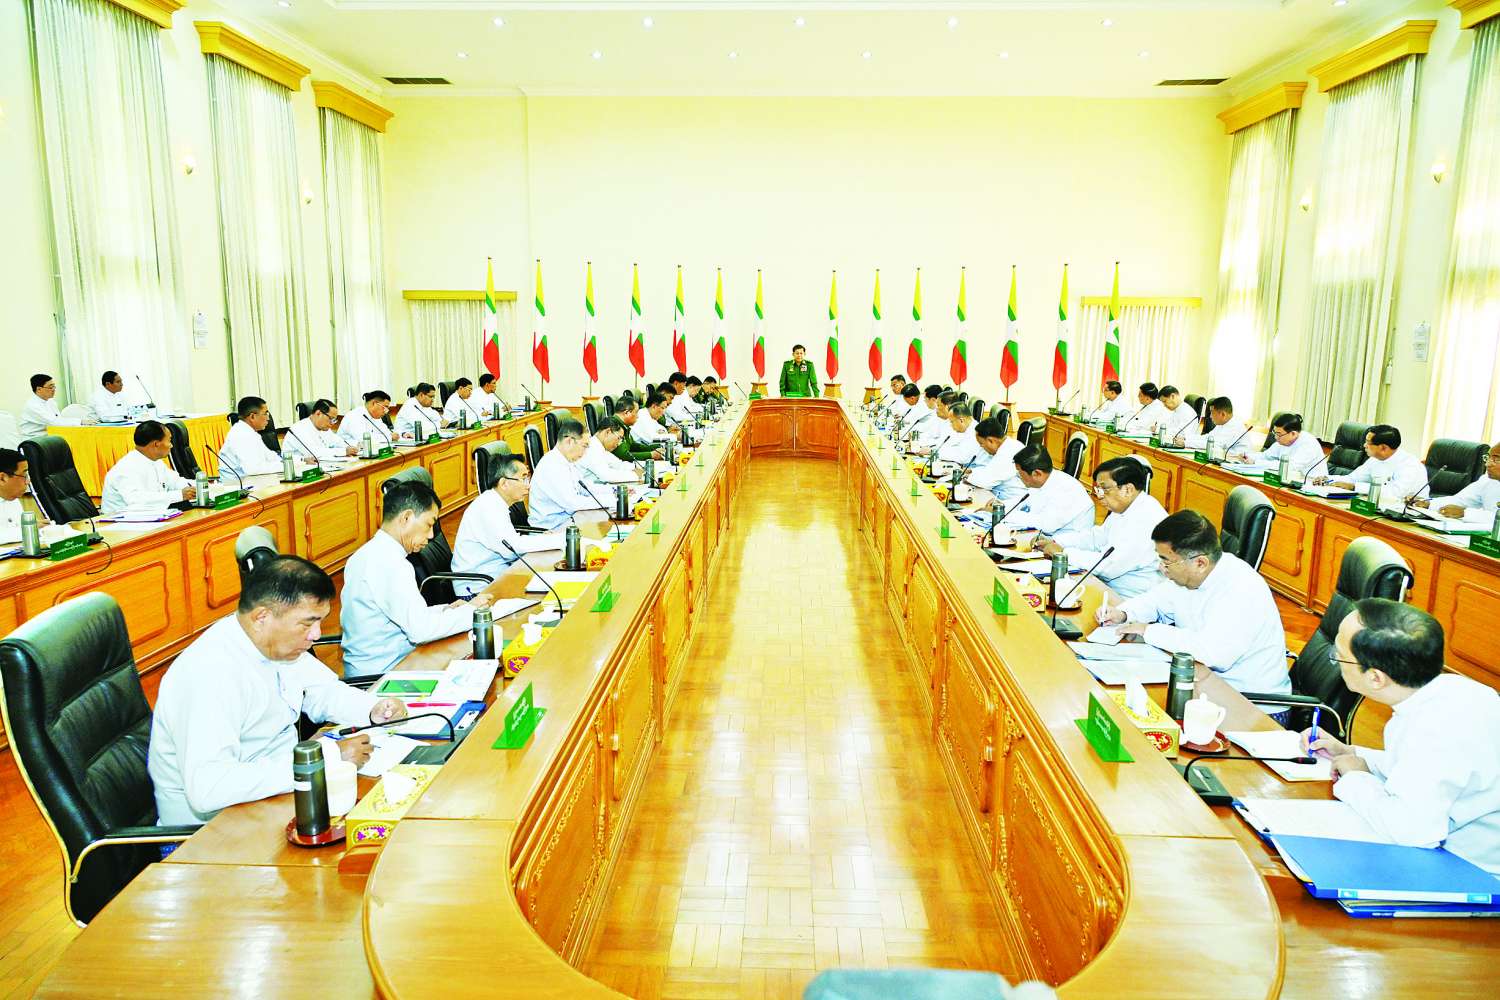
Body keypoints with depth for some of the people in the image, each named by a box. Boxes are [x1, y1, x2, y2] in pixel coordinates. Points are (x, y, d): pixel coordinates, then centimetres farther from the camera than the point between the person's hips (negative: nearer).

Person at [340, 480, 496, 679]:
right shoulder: (390, 565, -21)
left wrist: (444, 610, 4)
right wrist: (470, 610, -11)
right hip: (381, 674, -9)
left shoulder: (365, 554, 10)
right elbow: (420, 629, -22)